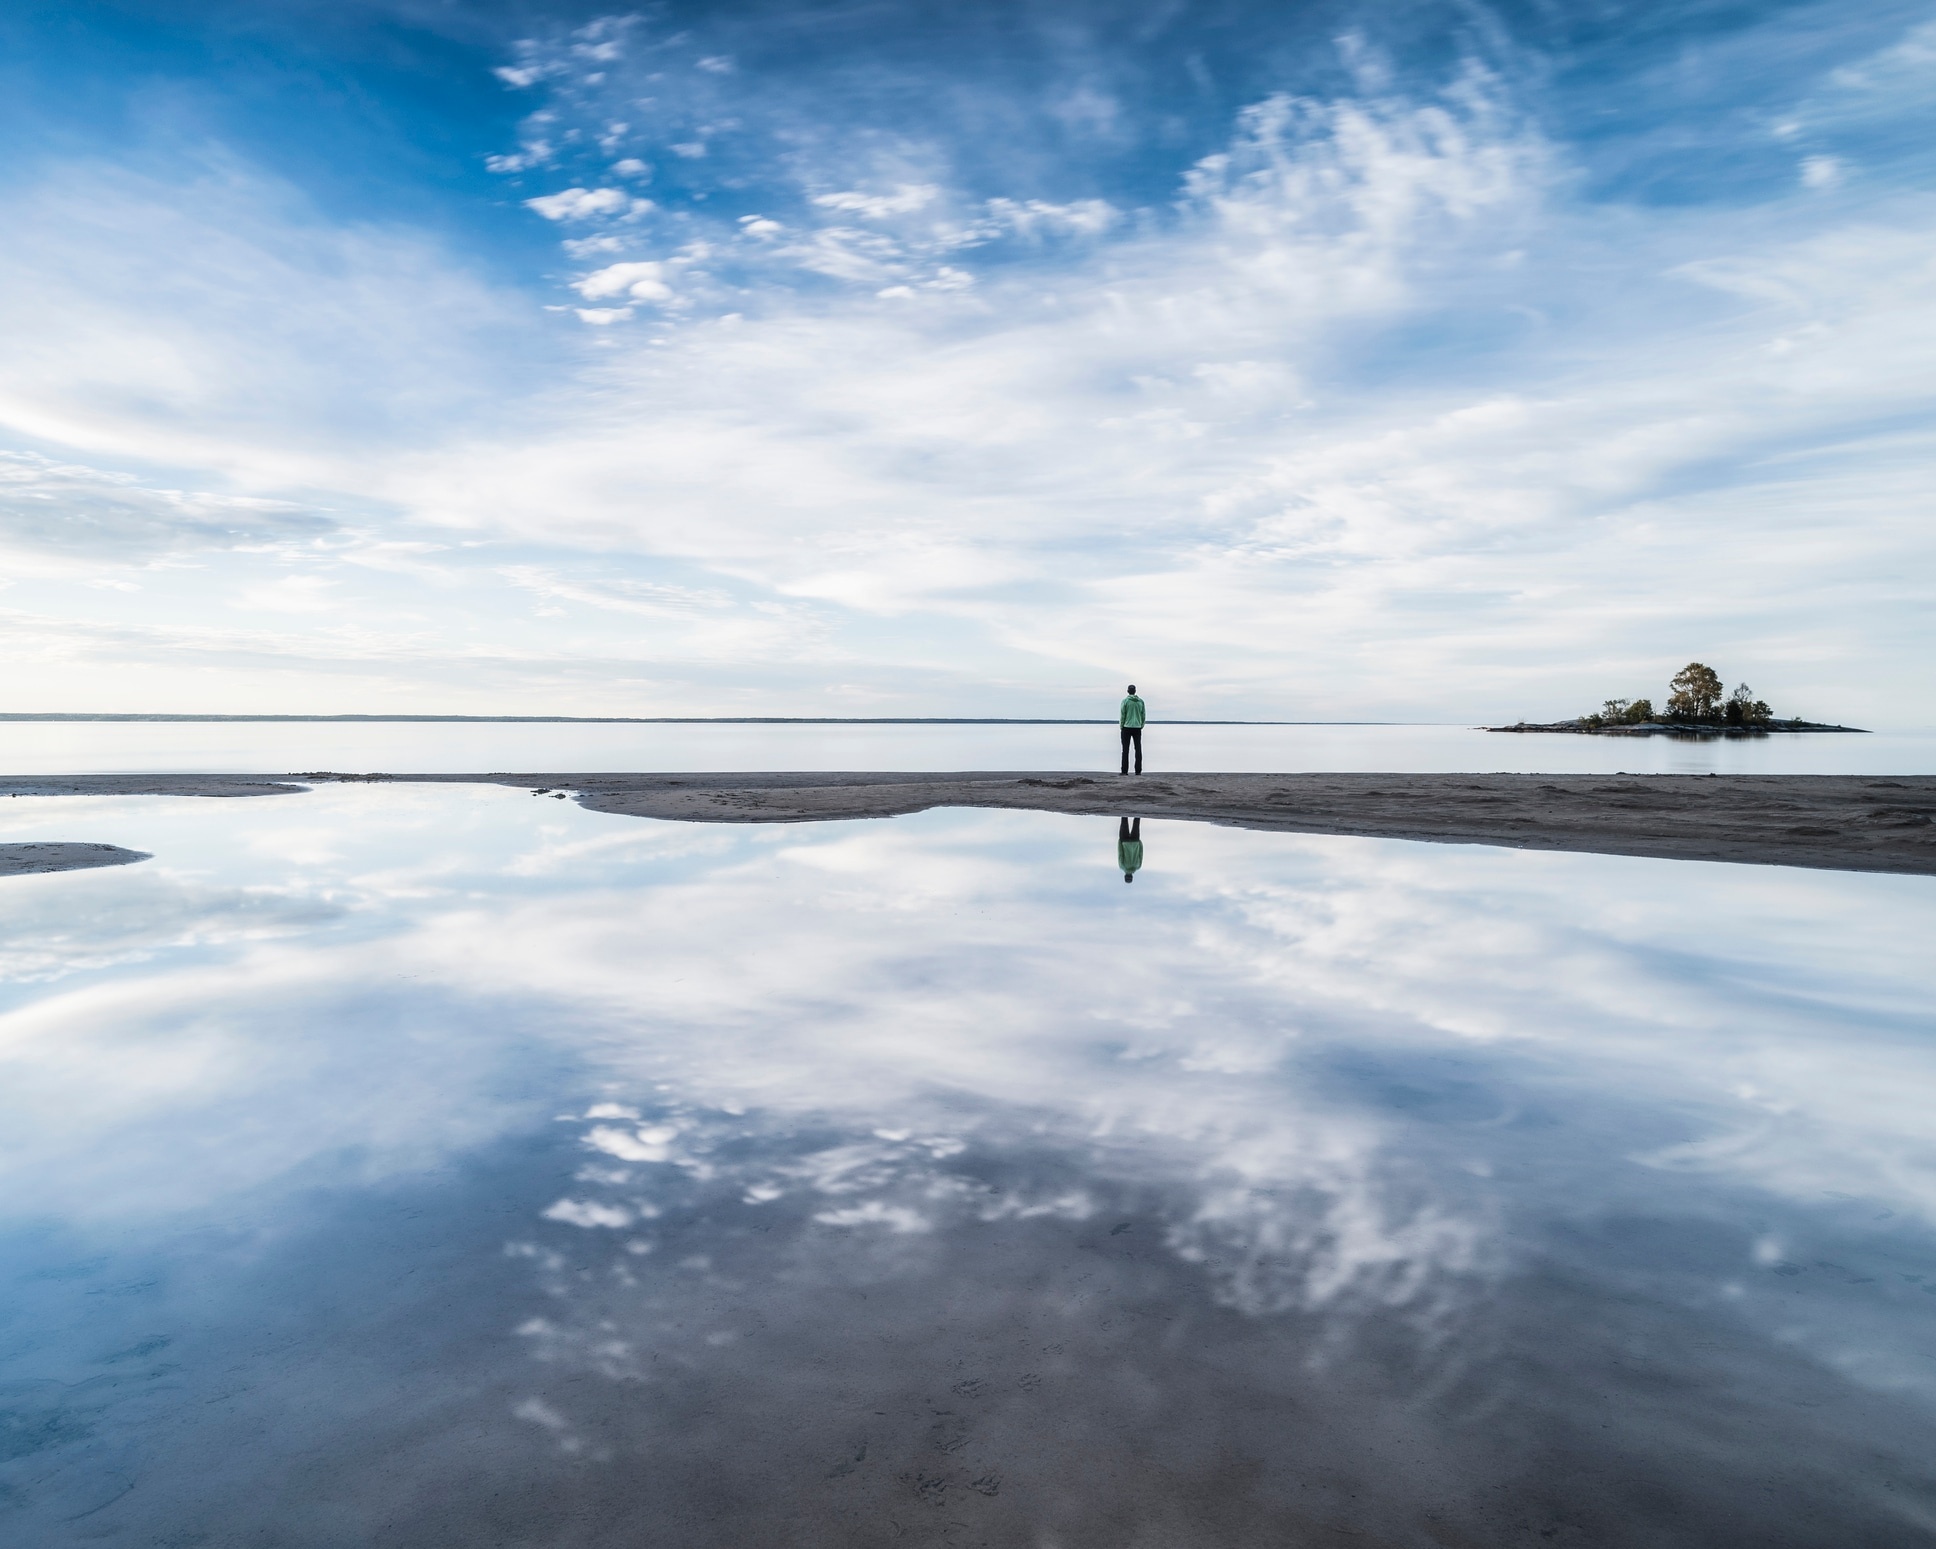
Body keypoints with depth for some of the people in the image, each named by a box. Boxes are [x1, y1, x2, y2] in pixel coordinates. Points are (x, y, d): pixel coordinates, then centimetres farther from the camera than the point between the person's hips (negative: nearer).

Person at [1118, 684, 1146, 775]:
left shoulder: (1125, 701, -6)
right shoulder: (1141, 701, 4)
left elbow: (1122, 715, -6)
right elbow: (1143, 715, 6)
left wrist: (1121, 726, 4)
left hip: (1127, 727, -3)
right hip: (1137, 728, 3)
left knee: (1125, 750, 1)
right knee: (1138, 749, 6)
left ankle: (1125, 770, -3)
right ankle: (1138, 770, 3)